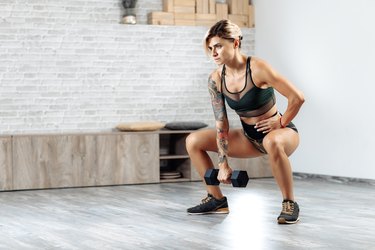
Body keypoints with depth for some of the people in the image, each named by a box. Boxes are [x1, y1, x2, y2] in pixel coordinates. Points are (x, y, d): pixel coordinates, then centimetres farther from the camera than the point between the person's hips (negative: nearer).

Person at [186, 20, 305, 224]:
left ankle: (289, 204, -23)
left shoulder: (257, 68, -25)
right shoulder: (216, 79, -9)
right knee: (193, 141, 1)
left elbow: (297, 98, -24)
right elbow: (221, 123, -8)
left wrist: (281, 123, -14)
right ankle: (216, 199, 10)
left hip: (280, 132, -6)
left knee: (272, 143, -43)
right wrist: (223, 163, -12)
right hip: (249, 137, 6)